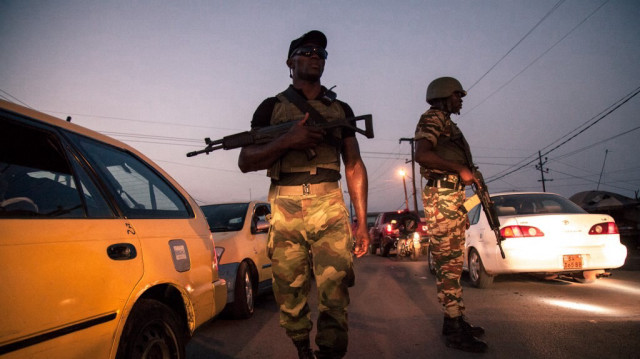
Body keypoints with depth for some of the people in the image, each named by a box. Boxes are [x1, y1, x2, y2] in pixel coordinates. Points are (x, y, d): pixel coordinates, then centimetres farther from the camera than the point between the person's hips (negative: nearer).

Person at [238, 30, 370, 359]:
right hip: (284, 208, 0)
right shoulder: (271, 107, 13)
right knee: (289, 295, 5)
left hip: (329, 207, 1)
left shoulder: (341, 109, 17)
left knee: (334, 295, -10)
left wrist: (362, 222, 5)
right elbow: (245, 162, 5)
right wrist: (286, 140, -12)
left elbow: (354, 165, 13)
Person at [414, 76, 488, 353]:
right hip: (441, 196, -11)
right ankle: (455, 329, -4)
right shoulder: (433, 118, -5)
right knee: (448, 263, -9)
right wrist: (460, 169, -18)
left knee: (454, 262, 13)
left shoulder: (447, 123, 25)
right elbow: (422, 154, -22)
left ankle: (455, 319, 22)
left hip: (452, 195, 11)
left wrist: (461, 207, 20)